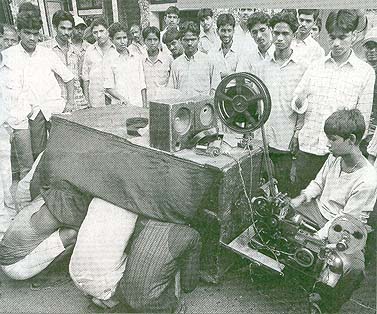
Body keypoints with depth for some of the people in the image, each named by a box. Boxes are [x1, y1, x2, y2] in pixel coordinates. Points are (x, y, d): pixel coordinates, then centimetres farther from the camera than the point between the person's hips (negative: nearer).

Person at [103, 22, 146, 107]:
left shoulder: (136, 57, 12)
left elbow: (142, 84, 13)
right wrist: (122, 99, -16)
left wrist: (144, 104, 7)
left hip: (138, 104, 3)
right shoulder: (110, 59, 2)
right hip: (120, 105, -3)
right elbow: (108, 87, -3)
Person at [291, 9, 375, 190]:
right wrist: (300, 102, -13)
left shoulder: (365, 72, 1)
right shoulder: (315, 66, 8)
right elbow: (296, 103, 10)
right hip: (307, 148, 2)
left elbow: (363, 118, 3)